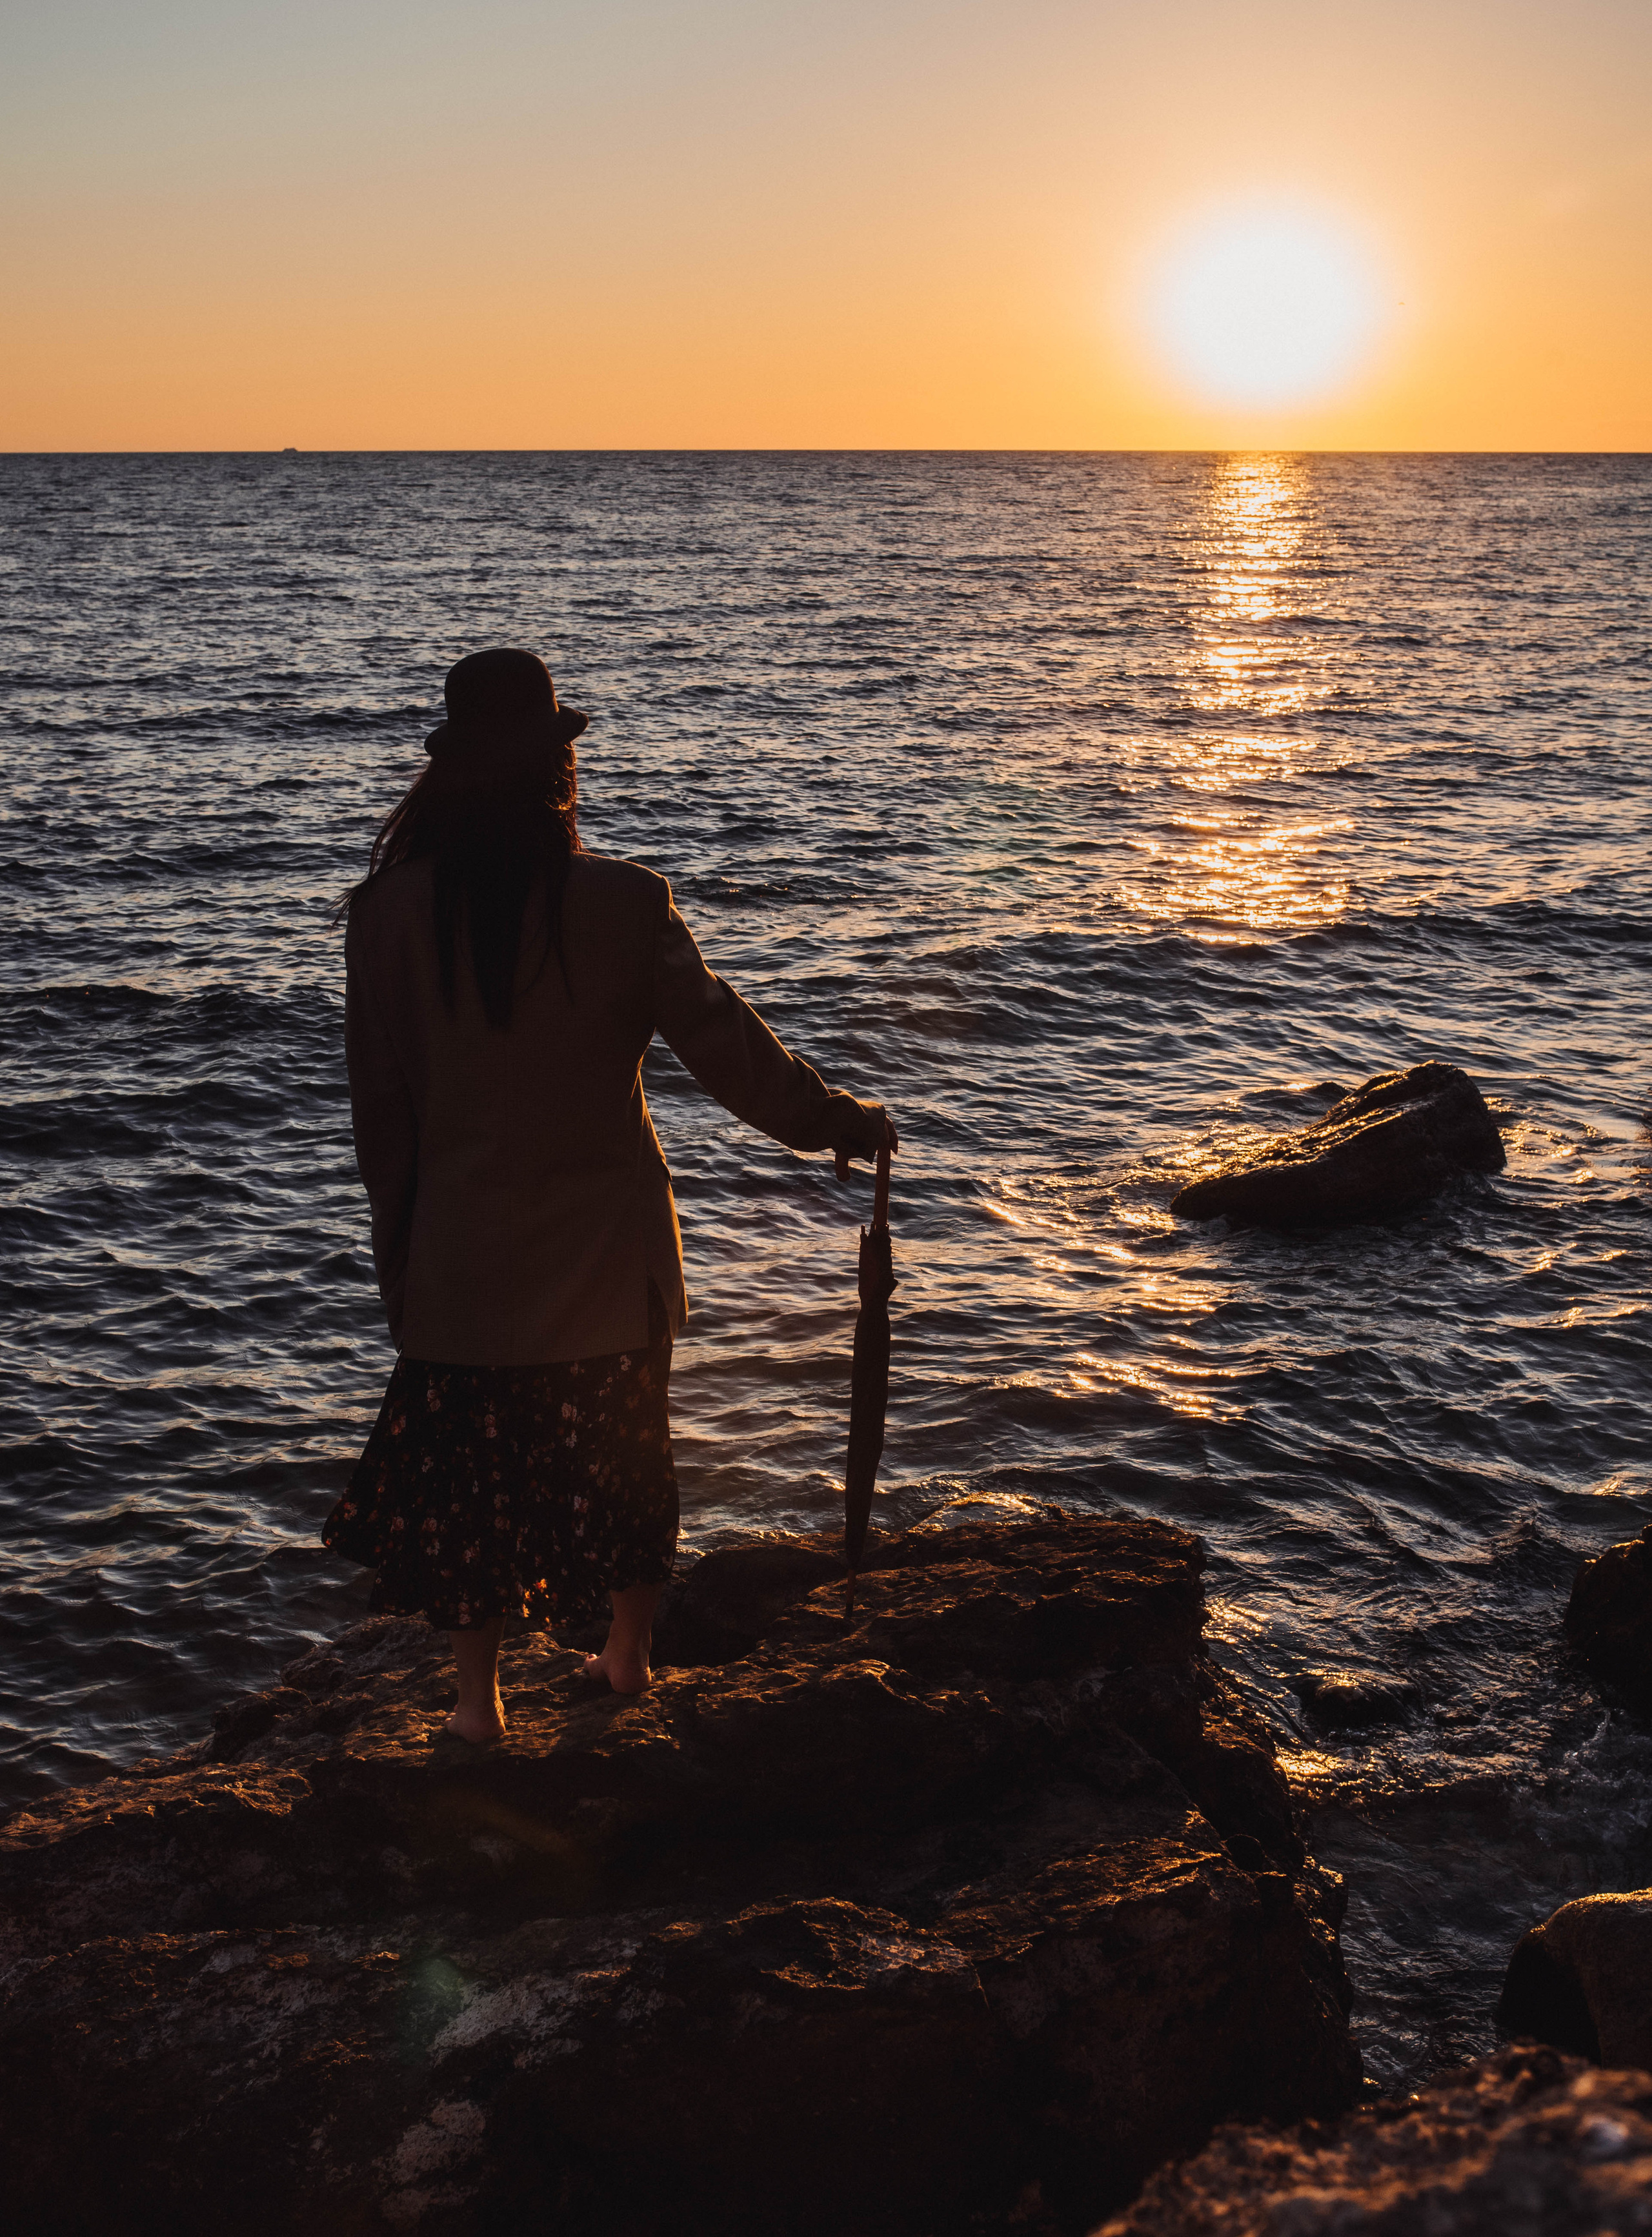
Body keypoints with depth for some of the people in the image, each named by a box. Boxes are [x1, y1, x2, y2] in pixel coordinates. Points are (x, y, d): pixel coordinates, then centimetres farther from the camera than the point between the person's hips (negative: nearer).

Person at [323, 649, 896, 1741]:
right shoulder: (625, 902, -13)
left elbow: (381, 1099, -5)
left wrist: (398, 1243, 6)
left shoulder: (392, 911, -10)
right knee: (622, 1446, 20)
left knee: (473, 1459, 15)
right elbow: (726, 1045, -12)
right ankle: (630, 1657, 36)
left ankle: (481, 1697, 25)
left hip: (467, 1253, 0)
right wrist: (841, 1121, 2)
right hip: (607, 1244, 0)